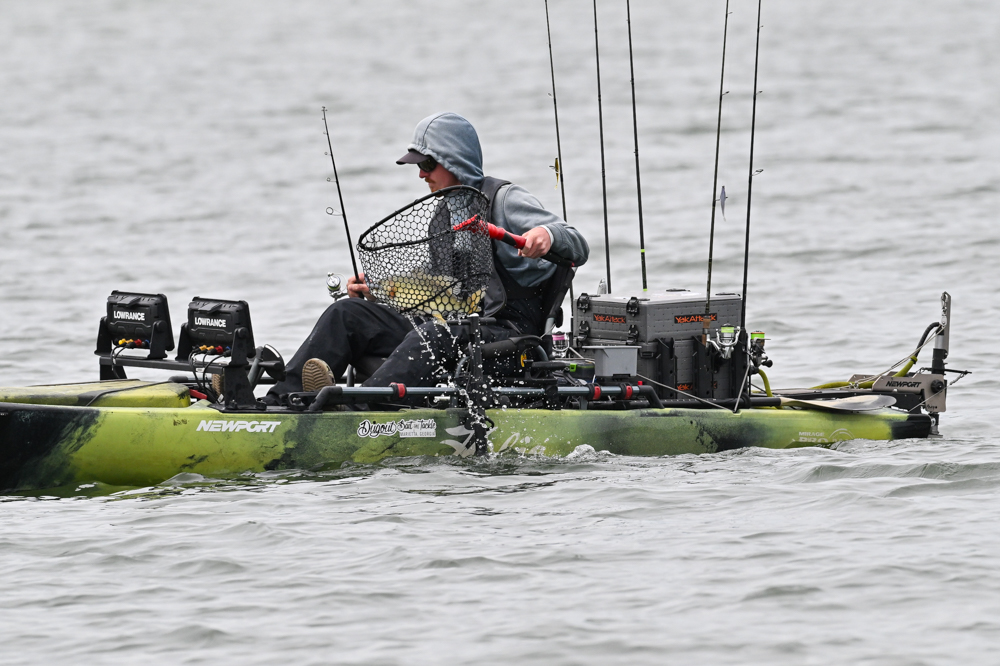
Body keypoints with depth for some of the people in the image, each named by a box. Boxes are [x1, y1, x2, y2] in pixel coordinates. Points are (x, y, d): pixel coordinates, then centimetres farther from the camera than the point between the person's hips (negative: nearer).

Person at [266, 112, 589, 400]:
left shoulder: (503, 199, -1)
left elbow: (578, 247, -11)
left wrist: (547, 234, -34)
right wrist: (374, 293, 8)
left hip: (503, 331, -8)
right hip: (450, 324, 8)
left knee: (435, 334, -39)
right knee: (345, 314, -5)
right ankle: (277, 404, -22)